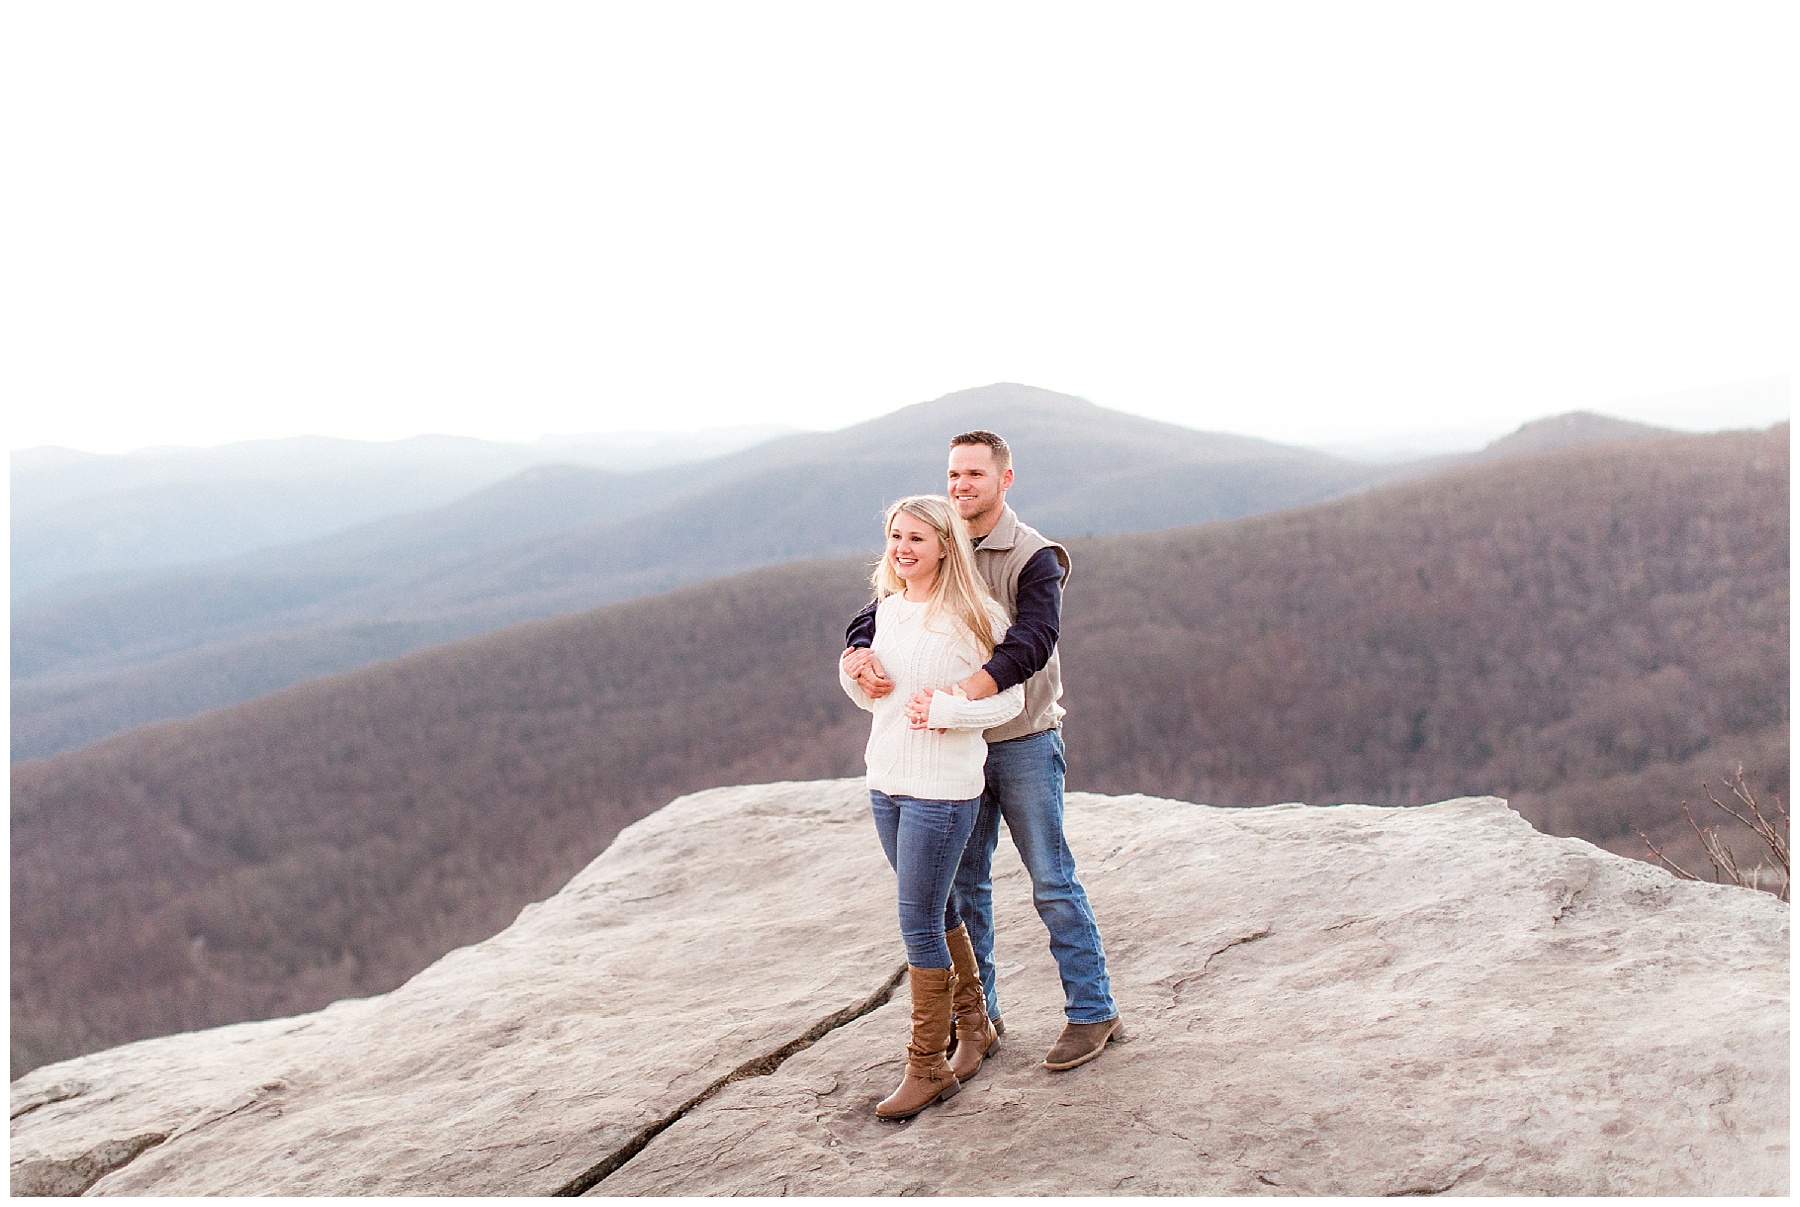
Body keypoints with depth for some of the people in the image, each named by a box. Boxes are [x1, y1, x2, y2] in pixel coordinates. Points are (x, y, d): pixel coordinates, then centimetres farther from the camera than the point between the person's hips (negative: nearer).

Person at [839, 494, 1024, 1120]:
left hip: (942, 788, -7)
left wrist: (945, 709, -21)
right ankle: (973, 1027, 34)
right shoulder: (888, 609, 8)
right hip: (886, 781, 7)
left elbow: (1010, 699, -7)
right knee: (939, 914, 18)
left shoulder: (973, 616, -11)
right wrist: (854, 676, -5)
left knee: (919, 922, -3)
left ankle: (928, 1068, 9)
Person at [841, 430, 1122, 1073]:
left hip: (1024, 741, -5)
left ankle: (1092, 1011, 14)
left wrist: (965, 692, -39)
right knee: (962, 886, 10)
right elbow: (881, 614, 0)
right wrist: (860, 654, -24)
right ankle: (977, 1016, 23)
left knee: (1052, 881, 2)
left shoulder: (1034, 557, -9)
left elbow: (1032, 641, -24)